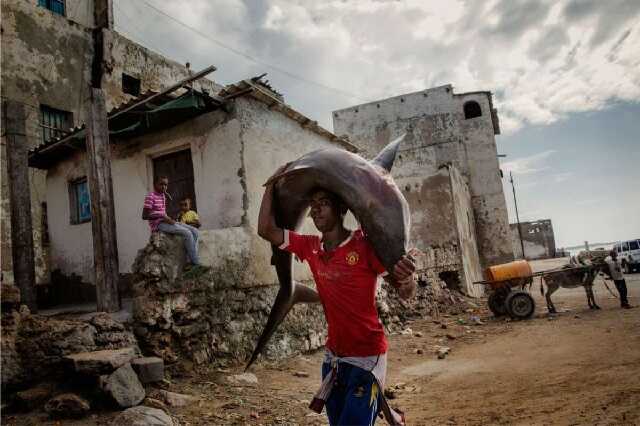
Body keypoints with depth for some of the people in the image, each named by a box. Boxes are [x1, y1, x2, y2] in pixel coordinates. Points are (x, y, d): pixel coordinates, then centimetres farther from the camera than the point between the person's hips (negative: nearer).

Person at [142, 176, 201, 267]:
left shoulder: (163, 196, 16)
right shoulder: (150, 196, -9)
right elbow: (144, 216, -15)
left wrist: (169, 219, 0)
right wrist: (162, 217, -20)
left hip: (165, 222, 9)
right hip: (158, 224, -9)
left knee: (194, 231, -5)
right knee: (187, 233, -23)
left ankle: (189, 261, -12)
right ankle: (196, 263, -18)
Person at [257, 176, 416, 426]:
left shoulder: (365, 245, -17)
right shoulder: (311, 247, -1)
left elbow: (406, 294, -17)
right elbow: (266, 230, -1)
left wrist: (405, 279, -39)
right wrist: (272, 185, -1)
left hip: (367, 357, -6)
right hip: (333, 356, 6)